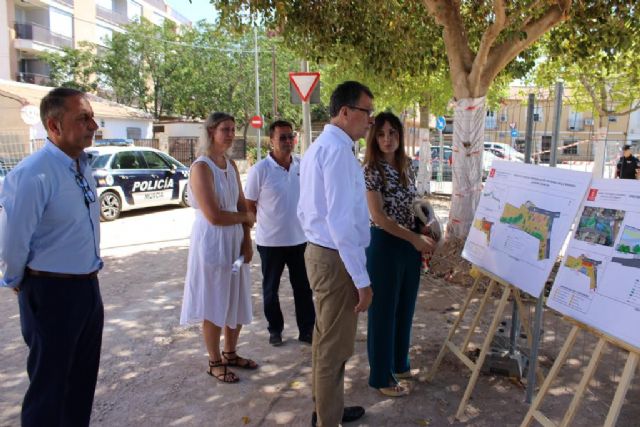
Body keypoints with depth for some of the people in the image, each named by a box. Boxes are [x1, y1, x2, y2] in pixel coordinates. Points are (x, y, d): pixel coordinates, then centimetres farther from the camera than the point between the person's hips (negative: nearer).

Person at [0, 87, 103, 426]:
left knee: (83, 379, 22)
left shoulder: (83, 165, 3)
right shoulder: (32, 175, -23)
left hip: (88, 287, 7)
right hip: (52, 293, -7)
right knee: (50, 385, 12)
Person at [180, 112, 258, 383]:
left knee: (237, 301, 16)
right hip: (211, 242, -7)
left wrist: (247, 240, -2)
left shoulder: (231, 165, 7)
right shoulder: (201, 168, -16)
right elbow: (214, 216, -22)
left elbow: (242, 204, 9)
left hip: (235, 240, 7)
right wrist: (246, 218, -7)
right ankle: (215, 362, 23)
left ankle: (230, 353, 34)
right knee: (214, 305, 6)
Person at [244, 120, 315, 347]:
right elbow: (249, 206, -6)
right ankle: (275, 330, 29)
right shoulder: (260, 170, -12)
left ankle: (307, 330, 24)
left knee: (303, 287, 11)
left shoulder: (302, 165, 0)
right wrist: (268, 222, -1)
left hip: (299, 238, 3)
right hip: (270, 241, -3)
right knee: (271, 287, 13)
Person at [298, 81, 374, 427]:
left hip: (317, 252, 11)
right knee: (335, 348, 5)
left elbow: (304, 211, 17)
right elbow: (341, 221, -26)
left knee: (325, 340, 23)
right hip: (336, 259, -10)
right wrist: (362, 279, -22)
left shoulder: (317, 147, 13)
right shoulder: (338, 149, -20)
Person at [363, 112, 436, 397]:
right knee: (383, 310, 4)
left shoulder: (406, 166, 8)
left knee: (405, 307, 18)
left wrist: (424, 237, 7)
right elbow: (379, 217, -19)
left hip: (410, 244, 7)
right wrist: (416, 239, -18)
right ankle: (382, 376, 18)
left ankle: (400, 364, 36)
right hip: (385, 245, -7)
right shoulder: (371, 170, -14)